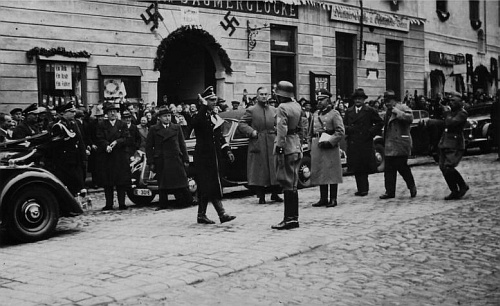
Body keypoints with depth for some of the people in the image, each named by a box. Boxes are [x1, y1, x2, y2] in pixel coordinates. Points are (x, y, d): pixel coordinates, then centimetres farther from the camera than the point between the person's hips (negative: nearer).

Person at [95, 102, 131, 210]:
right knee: (107, 182, 1)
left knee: (122, 181, -1)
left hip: (120, 157, 0)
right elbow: (99, 139, -3)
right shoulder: (101, 126, 9)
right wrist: (106, 146, -20)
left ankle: (122, 203, 4)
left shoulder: (122, 125, 11)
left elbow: (126, 138, 0)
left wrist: (116, 142, -16)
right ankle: (109, 204, 6)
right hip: (105, 158, 0)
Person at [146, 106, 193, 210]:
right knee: (162, 185, 5)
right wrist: (151, 162, -2)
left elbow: (182, 145, 11)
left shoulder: (177, 128, 10)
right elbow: (149, 146, 4)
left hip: (176, 160, 0)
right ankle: (163, 204, 13)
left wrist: (185, 160, 5)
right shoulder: (153, 129, 5)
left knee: (181, 183, 0)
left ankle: (189, 201, 8)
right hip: (161, 161, 0)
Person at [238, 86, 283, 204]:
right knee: (259, 171, 1)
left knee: (276, 170, 4)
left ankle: (275, 194, 18)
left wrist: (277, 129, 2)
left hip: (272, 145, 3)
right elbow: (241, 124, -2)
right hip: (257, 145, -3)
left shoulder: (273, 110, 14)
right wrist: (251, 131, -15)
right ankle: (261, 196, 9)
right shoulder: (251, 110, 2)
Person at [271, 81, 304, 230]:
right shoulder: (297, 106, 11)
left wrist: (279, 149, -20)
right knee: (293, 184, 14)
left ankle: (290, 219, -4)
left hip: (286, 146, -9)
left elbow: (282, 130, -22)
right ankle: (294, 217, 19)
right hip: (296, 146, 9)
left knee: (287, 184, -6)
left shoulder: (282, 108, -15)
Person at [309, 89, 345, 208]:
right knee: (319, 174, 7)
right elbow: (311, 132, 21)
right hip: (317, 148, 6)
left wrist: (330, 142, -16)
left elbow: (340, 132, -9)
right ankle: (323, 198, 15)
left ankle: (333, 199, 3)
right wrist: (311, 145, 13)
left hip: (330, 148, -6)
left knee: (332, 174, -2)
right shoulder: (315, 114, 15)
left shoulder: (334, 114, -3)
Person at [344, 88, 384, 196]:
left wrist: (371, 132, -4)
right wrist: (347, 130, -2)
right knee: (355, 167, 3)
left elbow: (380, 123, 6)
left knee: (364, 166, -5)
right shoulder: (349, 111, 14)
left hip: (365, 143, -4)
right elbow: (344, 124, 19)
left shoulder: (370, 111, 3)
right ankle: (362, 188, 10)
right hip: (352, 144, 4)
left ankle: (363, 189, 0)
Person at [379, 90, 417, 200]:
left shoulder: (403, 108, -7)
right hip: (389, 146, 8)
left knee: (402, 167, -3)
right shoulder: (389, 111, 19)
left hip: (400, 144, -8)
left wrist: (397, 112, -26)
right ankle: (390, 192, 11)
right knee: (388, 169, 6)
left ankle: (412, 187, 17)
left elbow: (410, 118, -25)